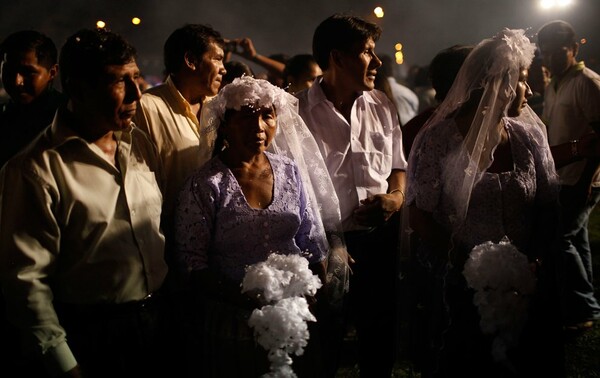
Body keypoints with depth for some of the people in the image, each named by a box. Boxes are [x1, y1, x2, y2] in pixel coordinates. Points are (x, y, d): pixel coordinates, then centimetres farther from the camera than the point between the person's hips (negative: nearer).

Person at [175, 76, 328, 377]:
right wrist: (249, 299, -23)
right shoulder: (205, 185, -10)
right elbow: (193, 264, -12)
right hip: (233, 322, -4)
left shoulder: (289, 171, 3)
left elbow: (313, 244, 9)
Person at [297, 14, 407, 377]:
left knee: (381, 334, 17)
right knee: (325, 345, 10)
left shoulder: (382, 106, 4)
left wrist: (395, 197, -7)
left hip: (381, 238, 5)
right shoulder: (300, 112, -12)